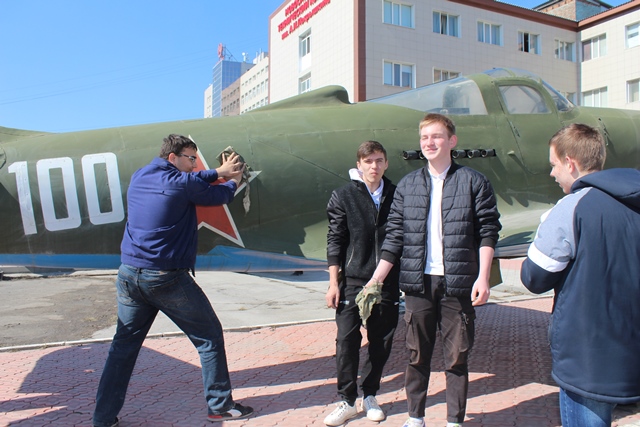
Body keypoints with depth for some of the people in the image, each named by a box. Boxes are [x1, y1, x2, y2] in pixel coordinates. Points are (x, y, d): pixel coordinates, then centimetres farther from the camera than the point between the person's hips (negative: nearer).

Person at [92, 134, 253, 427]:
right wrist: (232, 181, 24)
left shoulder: (139, 177, 10)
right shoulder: (180, 183, -11)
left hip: (129, 274, 7)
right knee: (209, 337, 8)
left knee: (123, 346, 15)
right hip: (166, 279, -7)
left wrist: (218, 172, 21)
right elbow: (219, 196, 4)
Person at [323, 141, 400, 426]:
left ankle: (370, 396, 28)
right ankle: (347, 402, 16)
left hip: (387, 284, 2)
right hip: (352, 281, -2)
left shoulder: (396, 196, 5)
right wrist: (333, 283, -4)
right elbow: (335, 241, -1)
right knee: (347, 341, 0)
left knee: (381, 343, 10)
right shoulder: (344, 196, -1)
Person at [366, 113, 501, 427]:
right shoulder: (407, 185, 8)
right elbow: (395, 237, 7)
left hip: (458, 284, -2)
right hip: (418, 283, 2)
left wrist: (483, 277, -10)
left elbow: (487, 231, -1)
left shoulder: (473, 182, 0)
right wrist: (375, 280, 1)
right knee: (417, 355, 12)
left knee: (457, 357, 8)